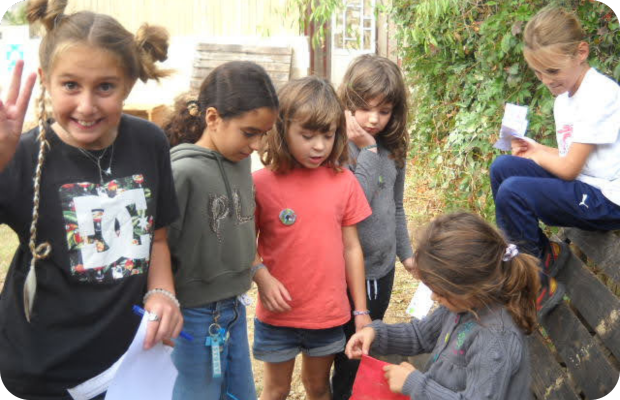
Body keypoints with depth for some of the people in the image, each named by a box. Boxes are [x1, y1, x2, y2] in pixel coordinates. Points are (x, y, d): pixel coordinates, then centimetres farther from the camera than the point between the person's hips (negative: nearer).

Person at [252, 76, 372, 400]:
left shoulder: (344, 182, -5)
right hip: (279, 314, -2)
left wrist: (361, 311, 4)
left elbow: (352, 247, 0)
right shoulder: (262, 183, -12)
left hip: (330, 313, 2)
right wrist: (262, 277, -23)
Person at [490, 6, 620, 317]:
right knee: (502, 168, 5)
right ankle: (545, 253, 13)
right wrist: (535, 149, -3)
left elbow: (568, 169, -19)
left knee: (512, 192, -24)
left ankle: (541, 288, -8)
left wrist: (537, 155, -1)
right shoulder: (565, 95, 8)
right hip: (583, 186, 10)